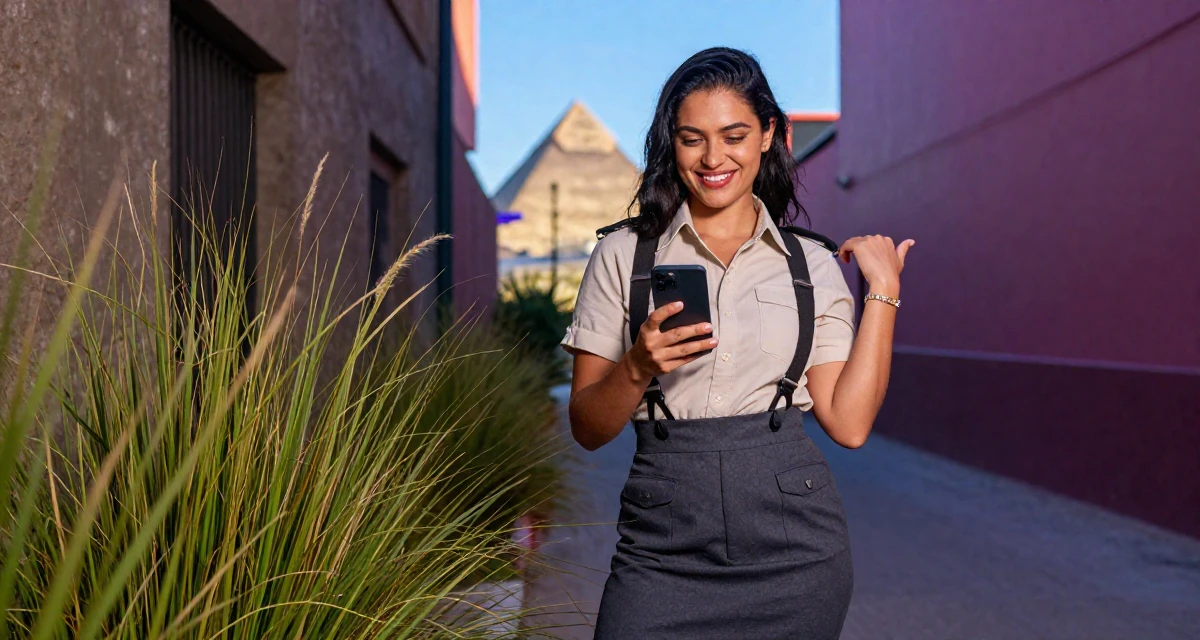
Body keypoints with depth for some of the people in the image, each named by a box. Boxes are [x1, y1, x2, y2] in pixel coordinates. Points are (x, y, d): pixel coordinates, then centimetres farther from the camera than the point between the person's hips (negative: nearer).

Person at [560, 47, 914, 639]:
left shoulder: (811, 262, 7)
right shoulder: (623, 254, 3)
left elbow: (849, 423, -2)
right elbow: (588, 429, 1)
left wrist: (883, 291, -1)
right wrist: (637, 368, -17)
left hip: (793, 544, 1)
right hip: (665, 543, -1)